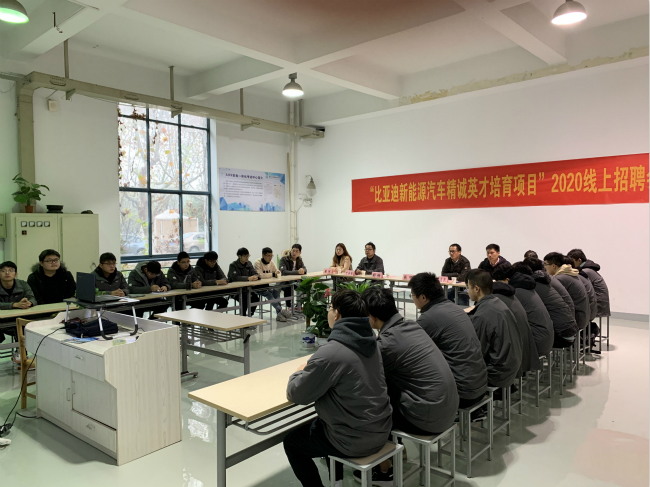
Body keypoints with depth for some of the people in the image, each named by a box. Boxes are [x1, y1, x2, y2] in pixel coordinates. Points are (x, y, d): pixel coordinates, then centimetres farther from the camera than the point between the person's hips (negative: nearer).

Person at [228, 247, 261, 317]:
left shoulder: (249, 264, 10)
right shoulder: (233, 265, -9)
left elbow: (256, 273, 3)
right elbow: (235, 277, -25)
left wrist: (256, 276, -23)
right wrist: (248, 278, -34)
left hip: (246, 288, 5)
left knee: (256, 298, -17)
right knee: (245, 300, -28)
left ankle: (250, 315, 3)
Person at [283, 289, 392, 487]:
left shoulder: (330, 352, -27)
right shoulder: (369, 340, -2)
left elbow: (296, 395, -15)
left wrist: (299, 373, 4)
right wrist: (312, 370, 10)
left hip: (355, 440, -7)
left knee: (291, 442, 16)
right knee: (318, 423, 32)